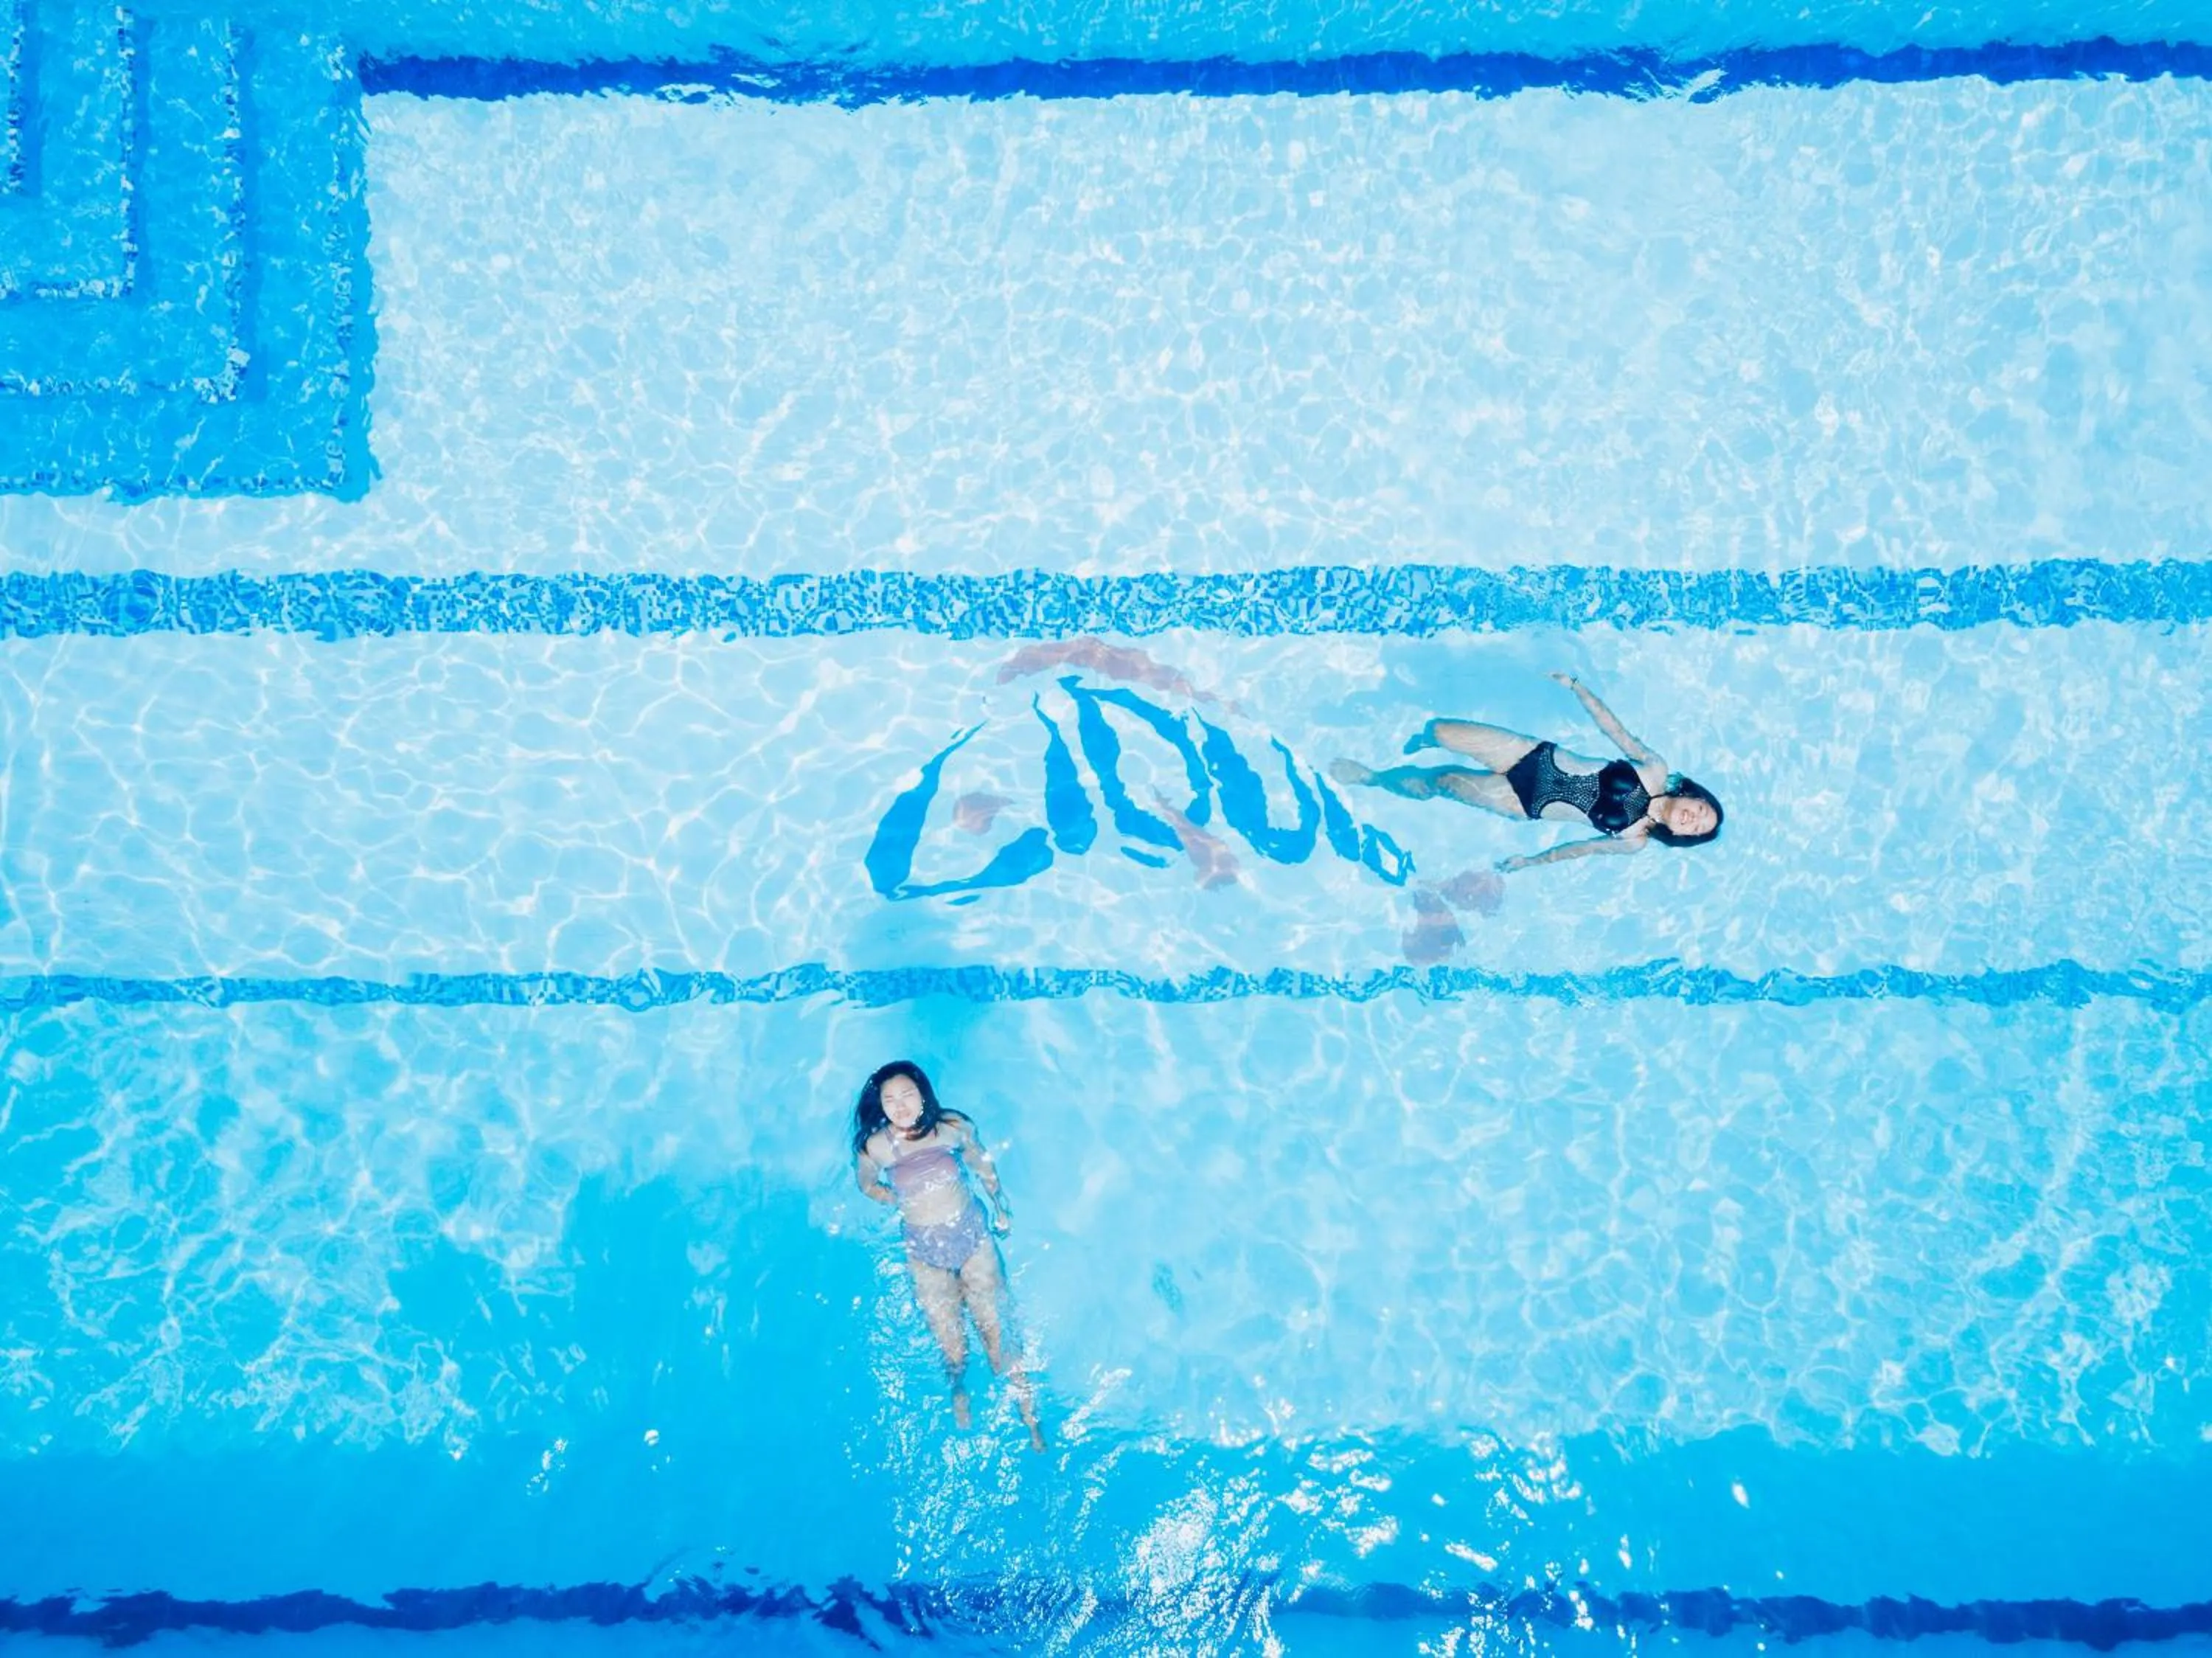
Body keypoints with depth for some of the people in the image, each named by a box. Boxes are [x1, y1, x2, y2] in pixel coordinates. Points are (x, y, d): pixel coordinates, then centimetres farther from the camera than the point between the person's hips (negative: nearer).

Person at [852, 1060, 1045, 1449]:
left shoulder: (953, 1126, -13)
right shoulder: (875, 1146, -14)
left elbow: (983, 1165, 5)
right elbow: (867, 1185, 7)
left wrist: (1001, 1209, 11)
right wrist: (904, 1203, -2)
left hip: (974, 1237, 0)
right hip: (925, 1253, 0)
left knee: (997, 1336, 2)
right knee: (952, 1348, 6)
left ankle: (1030, 1422, 18)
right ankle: (959, 1389, 41)